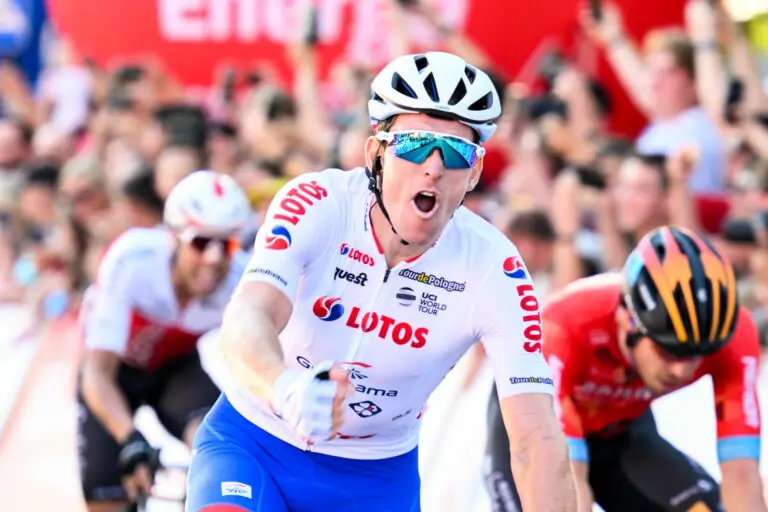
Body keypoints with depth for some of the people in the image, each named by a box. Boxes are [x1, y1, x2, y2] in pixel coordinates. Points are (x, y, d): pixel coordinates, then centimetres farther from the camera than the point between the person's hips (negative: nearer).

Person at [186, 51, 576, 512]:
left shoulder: (493, 269, -18)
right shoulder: (317, 204, -22)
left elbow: (538, 439, -21)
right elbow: (247, 319, -38)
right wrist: (288, 389, -61)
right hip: (256, 441, -2)